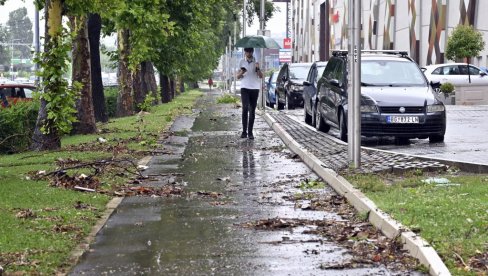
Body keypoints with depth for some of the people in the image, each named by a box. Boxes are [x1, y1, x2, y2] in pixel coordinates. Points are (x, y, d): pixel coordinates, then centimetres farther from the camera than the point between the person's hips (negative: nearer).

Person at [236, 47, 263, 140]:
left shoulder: (256, 62, 5)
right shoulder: (242, 62, 7)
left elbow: (261, 76, 1)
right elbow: (238, 76, 10)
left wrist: (258, 68, -18)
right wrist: (241, 73, -12)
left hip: (254, 88, 1)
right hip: (245, 88, -1)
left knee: (252, 111, 3)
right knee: (245, 108, -16)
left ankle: (250, 132, 9)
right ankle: (244, 131, -12)